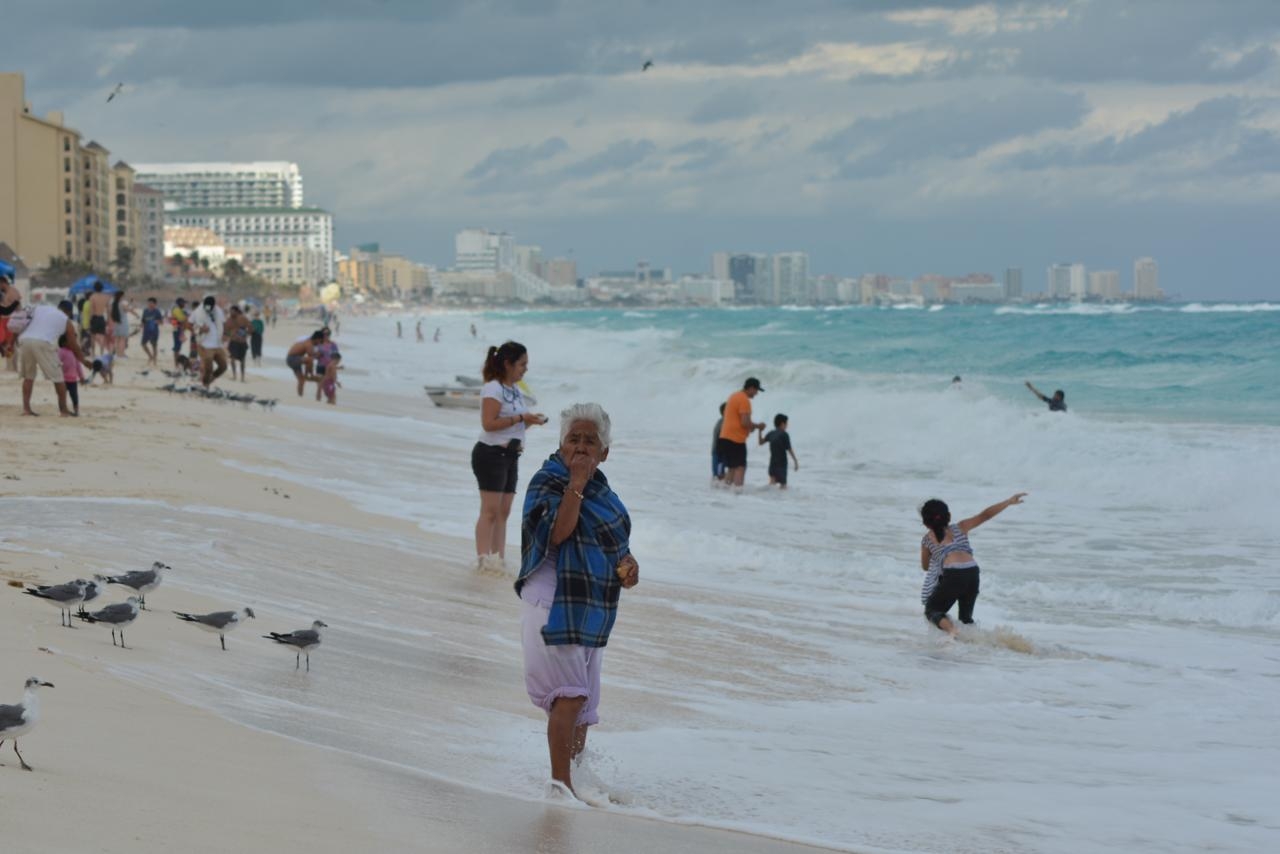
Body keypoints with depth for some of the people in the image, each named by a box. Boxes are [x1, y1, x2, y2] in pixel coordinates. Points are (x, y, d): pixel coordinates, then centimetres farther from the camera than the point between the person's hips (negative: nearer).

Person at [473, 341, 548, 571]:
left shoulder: (516, 390, 16)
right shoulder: (493, 389, -12)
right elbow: (488, 423, -20)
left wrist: (531, 420, 3)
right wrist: (521, 418, -19)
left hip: (511, 455, 9)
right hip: (491, 454, -9)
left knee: (503, 511, 8)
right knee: (490, 510, -10)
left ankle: (499, 559, 10)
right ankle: (483, 559, -10)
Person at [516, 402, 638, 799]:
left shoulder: (602, 489, 11)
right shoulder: (547, 482, -12)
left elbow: (612, 541, 24)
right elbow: (556, 533, -28)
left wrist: (628, 564, 4)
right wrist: (576, 483, -27)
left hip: (592, 608, 8)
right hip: (553, 603, -8)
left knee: (583, 698, 17)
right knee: (570, 694, -17)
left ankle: (578, 766, 30)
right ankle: (560, 781, -19)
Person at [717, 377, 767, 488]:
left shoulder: (733, 396, 17)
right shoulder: (744, 400, -14)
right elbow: (745, 422, -20)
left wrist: (750, 426, 18)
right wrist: (758, 425, -3)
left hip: (725, 437, 9)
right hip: (736, 439, -9)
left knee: (732, 468, 13)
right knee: (740, 468, -10)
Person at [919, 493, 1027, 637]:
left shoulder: (927, 539, 19)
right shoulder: (960, 528, 23)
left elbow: (925, 567, 32)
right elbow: (985, 515, 18)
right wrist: (1009, 501, 24)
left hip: (952, 575, -4)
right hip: (972, 572, 4)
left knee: (932, 610, 11)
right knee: (966, 617, 23)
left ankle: (949, 628, -21)